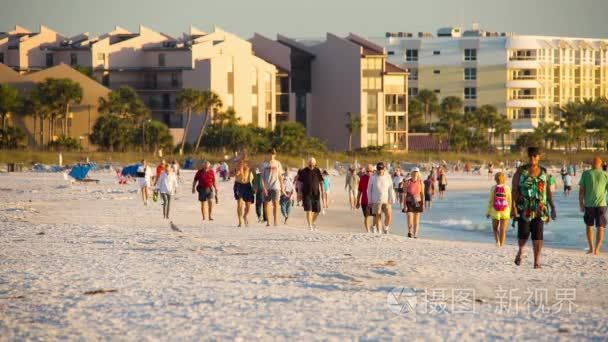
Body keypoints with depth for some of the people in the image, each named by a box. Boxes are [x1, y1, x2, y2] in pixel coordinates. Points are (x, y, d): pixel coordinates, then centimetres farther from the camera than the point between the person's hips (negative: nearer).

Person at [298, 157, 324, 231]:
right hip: (306, 194, -3)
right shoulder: (303, 171, -1)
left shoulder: (317, 171, 5)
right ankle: (310, 225, -11)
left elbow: (321, 182, 11)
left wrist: (322, 191, 6)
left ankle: (313, 222, 31)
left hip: (316, 193, 3)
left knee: (317, 210, 5)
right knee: (308, 210, -13)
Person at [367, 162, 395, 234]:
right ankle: (378, 232, 13)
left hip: (386, 200, 0)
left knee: (388, 215, -13)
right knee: (378, 217, 1)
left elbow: (390, 189, 3)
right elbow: (369, 190, 4)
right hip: (376, 201, 0)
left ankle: (386, 228, 13)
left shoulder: (388, 176, 0)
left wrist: (391, 200, -1)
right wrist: (370, 201, 2)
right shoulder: (373, 177, -2)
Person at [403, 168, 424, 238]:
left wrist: (423, 204, 0)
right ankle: (410, 232, 3)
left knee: (416, 220, 4)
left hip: (417, 203, 2)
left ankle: (415, 234, 12)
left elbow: (422, 194, 5)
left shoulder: (420, 183, 1)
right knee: (410, 218, -14)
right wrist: (405, 205, -10)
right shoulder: (407, 183, -5)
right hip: (409, 203, -2)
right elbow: (405, 194, -5)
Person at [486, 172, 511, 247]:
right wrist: (511, 212, 8)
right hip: (505, 211, 0)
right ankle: (501, 245, 2)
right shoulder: (507, 188, -6)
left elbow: (490, 201, -5)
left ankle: (497, 241, -2)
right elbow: (509, 201, -2)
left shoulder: (493, 188, -7)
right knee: (503, 230, 4)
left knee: (495, 228, 18)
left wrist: (488, 212, 4)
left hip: (495, 211, 0)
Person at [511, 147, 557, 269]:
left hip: (539, 209, 2)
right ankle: (520, 250, 22)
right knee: (523, 233, -8)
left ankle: (537, 261, -2)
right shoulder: (521, 171, 2)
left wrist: (552, 208, 9)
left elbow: (548, 191, 14)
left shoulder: (543, 172, 10)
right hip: (523, 208, -2)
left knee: (537, 235, -5)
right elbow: (514, 189, -3)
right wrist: (513, 206, -13)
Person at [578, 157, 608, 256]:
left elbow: (581, 190, -2)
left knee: (589, 226, 18)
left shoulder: (585, 173, -1)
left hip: (588, 204, 1)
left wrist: (581, 204, 5)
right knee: (600, 227, 6)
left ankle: (591, 248, 16)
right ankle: (596, 249, -2)